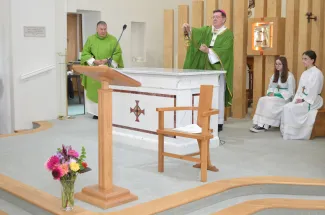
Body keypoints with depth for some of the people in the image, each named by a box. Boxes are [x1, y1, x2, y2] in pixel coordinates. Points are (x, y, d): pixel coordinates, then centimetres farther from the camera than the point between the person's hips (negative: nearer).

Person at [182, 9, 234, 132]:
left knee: (218, 96, -3)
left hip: (219, 69, -5)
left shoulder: (228, 34, -1)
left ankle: (219, 123, 4)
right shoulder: (207, 30, 13)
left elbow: (224, 50, -16)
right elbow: (196, 32, -7)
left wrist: (209, 51, -25)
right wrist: (188, 29, -28)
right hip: (206, 68, 5)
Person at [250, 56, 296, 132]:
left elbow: (290, 92, -10)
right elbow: (270, 87, 18)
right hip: (274, 96, 6)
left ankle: (264, 125, -29)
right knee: (262, 100, -26)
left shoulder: (289, 76, -5)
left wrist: (277, 95, -17)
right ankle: (259, 123, -35)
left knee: (269, 102, -33)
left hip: (285, 98, -6)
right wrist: (270, 93, -7)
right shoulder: (274, 75, 17)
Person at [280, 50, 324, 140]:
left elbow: (314, 90, -17)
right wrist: (297, 99, -3)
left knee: (291, 108, -27)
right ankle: (285, 131, -17)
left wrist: (303, 100, -18)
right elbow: (300, 89, 12)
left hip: (313, 101, -7)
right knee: (286, 107, -17)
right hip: (302, 99, 7)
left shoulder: (317, 73, -10)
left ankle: (291, 133, -19)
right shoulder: (304, 73, 16)